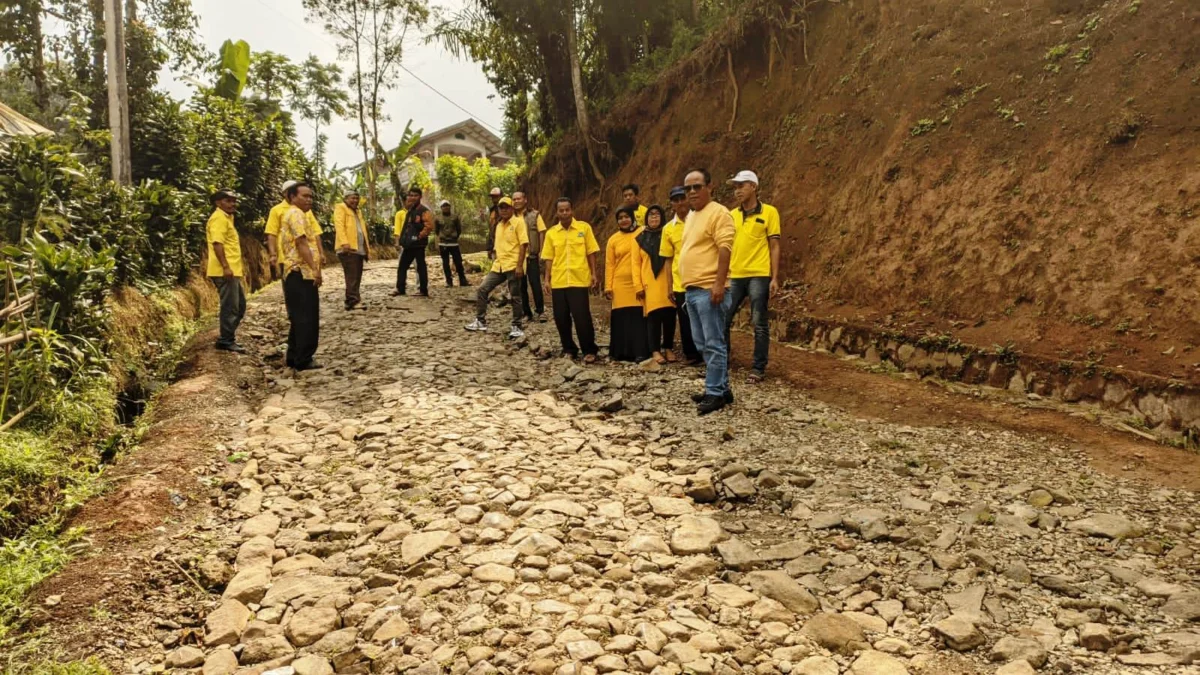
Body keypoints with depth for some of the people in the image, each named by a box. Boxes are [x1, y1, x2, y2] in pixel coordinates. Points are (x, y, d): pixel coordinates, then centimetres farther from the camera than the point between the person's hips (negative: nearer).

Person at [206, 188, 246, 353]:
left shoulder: (226, 218, 22)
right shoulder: (219, 218, -10)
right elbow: (217, 243, -21)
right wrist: (225, 266, -27)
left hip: (232, 271, 11)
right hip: (225, 271, -11)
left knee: (239, 305, 16)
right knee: (230, 307, -6)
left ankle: (227, 337, 23)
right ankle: (226, 341, 1)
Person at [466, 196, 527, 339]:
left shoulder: (518, 222, -6)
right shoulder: (499, 225, 16)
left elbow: (524, 244, -12)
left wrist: (520, 265, -18)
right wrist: (495, 263, 18)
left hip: (513, 266, -7)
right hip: (499, 266, 7)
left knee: (515, 297, 0)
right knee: (482, 289, 2)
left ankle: (517, 327, 9)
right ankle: (481, 321, 9)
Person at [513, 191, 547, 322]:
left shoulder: (534, 215, -1)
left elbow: (541, 234, -2)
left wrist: (541, 252, -7)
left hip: (532, 255, -3)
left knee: (535, 284, -2)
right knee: (521, 286, 7)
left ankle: (541, 312, 9)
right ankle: (527, 313, 17)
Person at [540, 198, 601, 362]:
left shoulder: (584, 227, 1)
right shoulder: (551, 233, 7)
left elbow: (591, 253, 3)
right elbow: (549, 258, 9)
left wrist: (594, 274, -1)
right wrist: (547, 279, 5)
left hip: (579, 280, -3)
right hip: (558, 282, 3)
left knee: (582, 317, -5)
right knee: (561, 318, 5)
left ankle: (590, 350, 10)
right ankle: (569, 349, 21)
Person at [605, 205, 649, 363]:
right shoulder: (613, 239, 8)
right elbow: (609, 264, 8)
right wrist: (608, 287, 3)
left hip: (639, 284, -2)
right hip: (620, 285, 2)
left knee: (638, 317, -4)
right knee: (621, 318, 4)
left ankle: (640, 353, -1)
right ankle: (620, 352, 12)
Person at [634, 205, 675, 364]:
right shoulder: (640, 238, 10)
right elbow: (636, 263, 8)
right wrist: (638, 285, 0)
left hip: (667, 282, 0)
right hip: (649, 283, 0)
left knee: (669, 315, -1)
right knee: (653, 316, -6)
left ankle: (668, 348, 12)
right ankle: (655, 351, 0)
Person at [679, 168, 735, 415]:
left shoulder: (718, 213, -9)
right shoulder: (690, 216, 20)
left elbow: (725, 249, -17)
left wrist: (719, 284, -23)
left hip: (709, 289, -10)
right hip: (691, 289, 10)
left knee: (713, 343, -6)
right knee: (703, 343, 12)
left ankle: (715, 393, -1)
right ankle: (721, 388, 21)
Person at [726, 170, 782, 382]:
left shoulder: (769, 212, -2)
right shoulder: (732, 215, 11)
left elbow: (774, 247, -2)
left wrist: (775, 278, -8)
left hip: (759, 276, -4)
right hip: (734, 276, 5)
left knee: (759, 324, 1)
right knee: (723, 320, 5)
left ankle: (759, 368, 9)